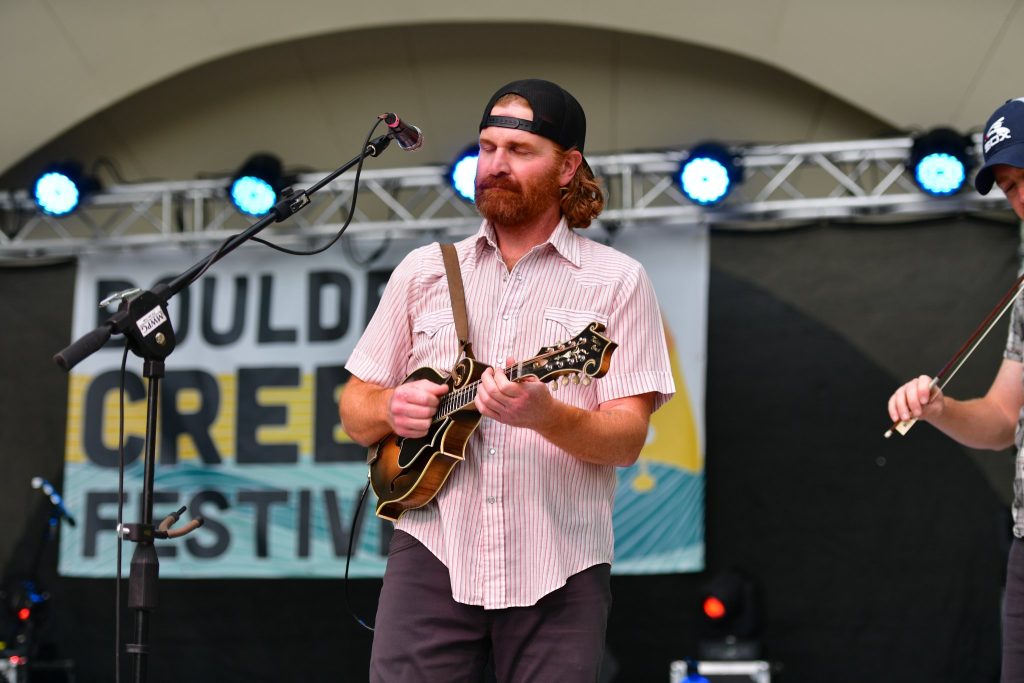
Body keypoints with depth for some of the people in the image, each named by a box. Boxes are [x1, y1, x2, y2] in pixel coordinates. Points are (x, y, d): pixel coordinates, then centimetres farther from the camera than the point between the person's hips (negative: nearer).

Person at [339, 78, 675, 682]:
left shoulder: (617, 281, 2)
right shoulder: (424, 270, 12)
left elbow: (628, 440, -5)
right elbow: (355, 412, 15)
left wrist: (546, 415, -24)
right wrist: (391, 408, -7)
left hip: (557, 569, -2)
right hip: (432, 553, 2)